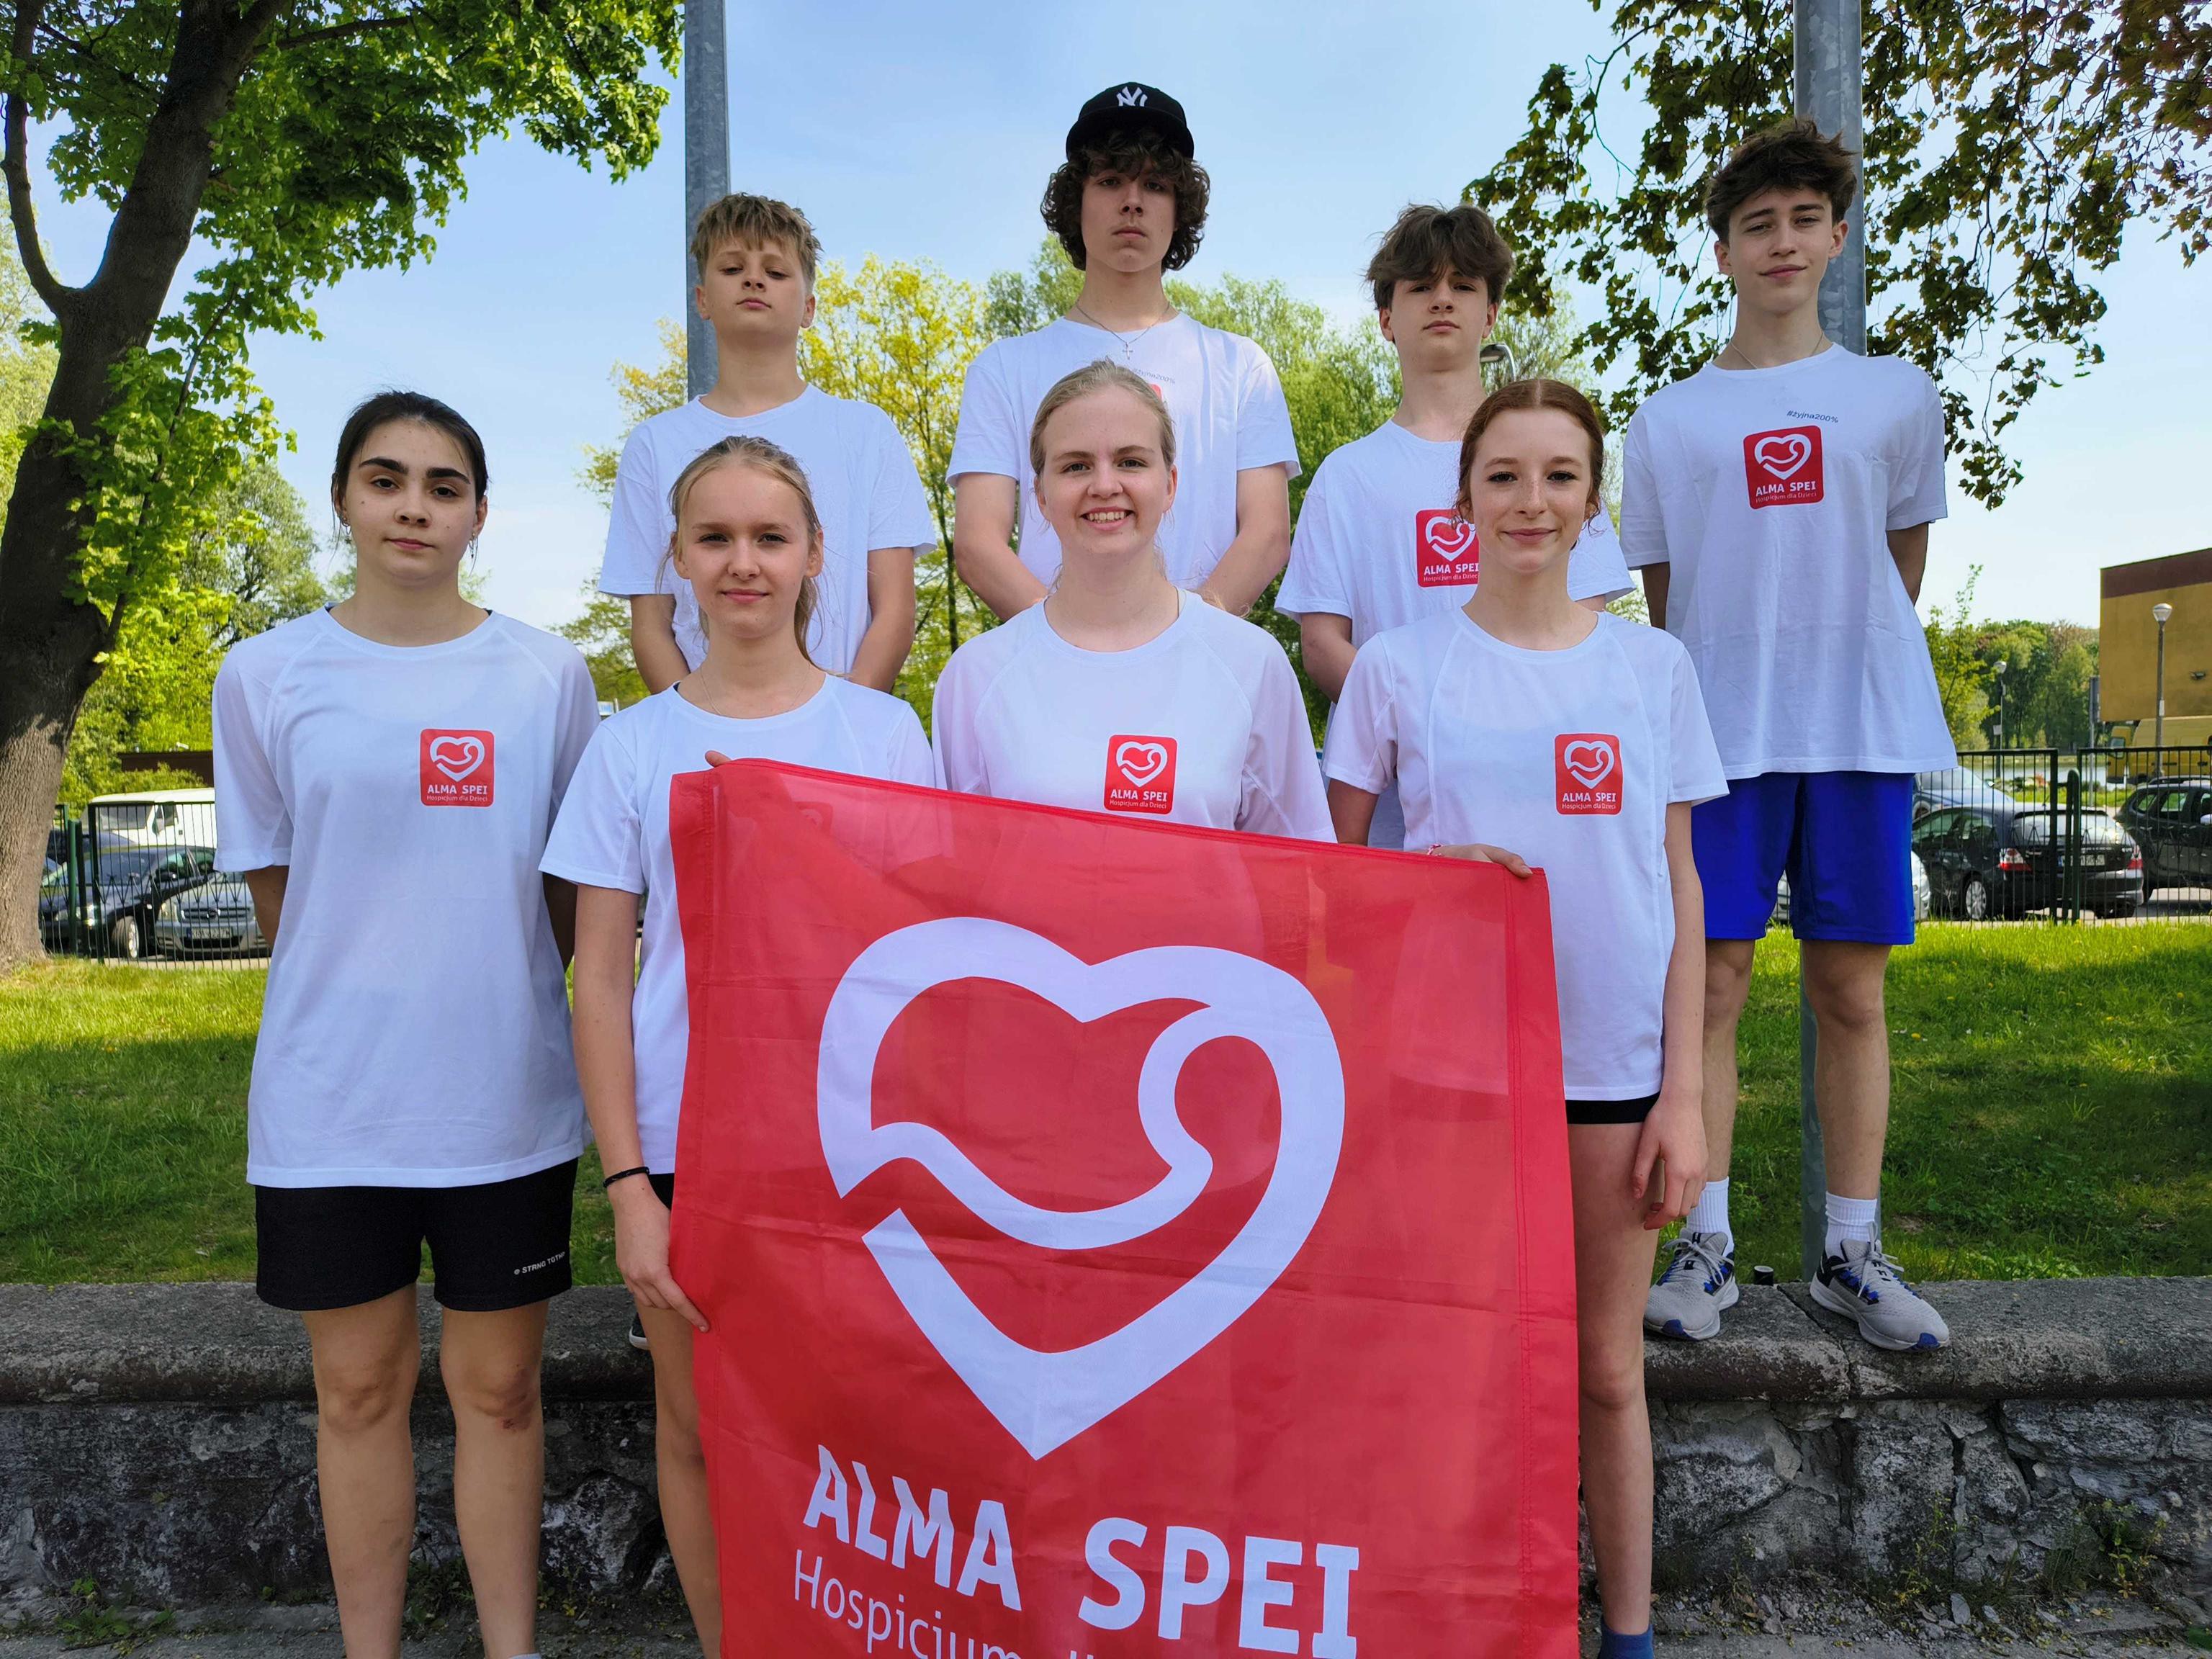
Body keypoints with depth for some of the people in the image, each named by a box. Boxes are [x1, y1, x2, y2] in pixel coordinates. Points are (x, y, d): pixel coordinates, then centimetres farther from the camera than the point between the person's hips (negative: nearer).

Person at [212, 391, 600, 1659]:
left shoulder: (549, 676, 1)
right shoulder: (267, 676, 2)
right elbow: (277, 895, 9)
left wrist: (488, 995, 7)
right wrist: (372, 987, 8)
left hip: (506, 1098, 0)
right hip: (329, 1100, 1)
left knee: (499, 1387, 10)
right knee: (359, 1388, 13)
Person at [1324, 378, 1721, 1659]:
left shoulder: (1653, 665, 4)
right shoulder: (1399, 665, 0)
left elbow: (1680, 891, 6)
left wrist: (1683, 1092, 1)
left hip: (1614, 1064, 1)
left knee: (1608, 1366, 11)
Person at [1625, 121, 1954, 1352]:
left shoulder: (1897, 396, 10)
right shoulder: (1671, 419, 8)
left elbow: (1904, 565, 16)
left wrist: (1850, 664, 11)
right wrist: (1733, 685, 8)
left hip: (1865, 729, 1)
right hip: (1723, 732, -1)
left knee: (1852, 989, 3)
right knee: (1712, 983, -2)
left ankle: (1854, 1251, 13)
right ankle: (1710, 1243, 7)